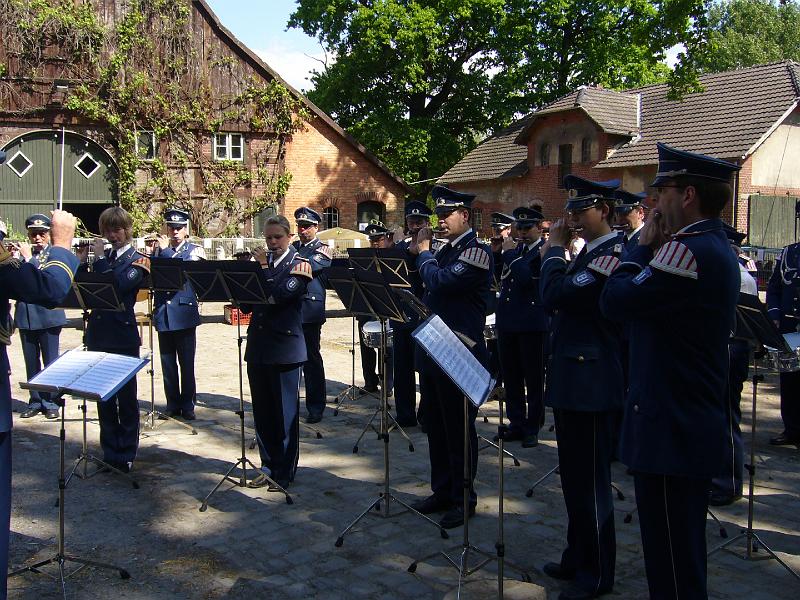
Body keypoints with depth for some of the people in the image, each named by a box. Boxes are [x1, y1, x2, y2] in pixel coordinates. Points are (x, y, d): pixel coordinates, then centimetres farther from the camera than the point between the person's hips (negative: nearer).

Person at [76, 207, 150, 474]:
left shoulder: (137, 261, -3)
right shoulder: (102, 256, 11)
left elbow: (117, 287, -20)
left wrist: (99, 258, -13)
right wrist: (80, 261, -4)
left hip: (123, 338, -5)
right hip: (98, 335, 5)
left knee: (126, 397, 4)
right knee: (103, 397, 12)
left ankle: (126, 454, 12)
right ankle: (109, 451, 22)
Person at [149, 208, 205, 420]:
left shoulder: (195, 250, 4)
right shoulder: (159, 249, 13)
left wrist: (165, 250, -14)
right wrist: (156, 252, -9)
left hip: (185, 314, -3)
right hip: (163, 313, 3)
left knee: (187, 363, 1)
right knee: (168, 363, 7)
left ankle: (187, 405, 10)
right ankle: (172, 404, 17)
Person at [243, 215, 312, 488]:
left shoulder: (299, 265, -4)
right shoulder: (260, 262, 11)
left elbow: (281, 294, -21)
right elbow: (246, 304, 6)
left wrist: (264, 267, -14)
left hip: (285, 348, -5)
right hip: (258, 346, 5)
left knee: (285, 412, 3)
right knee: (262, 411, 11)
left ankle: (285, 472, 15)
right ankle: (269, 466, 24)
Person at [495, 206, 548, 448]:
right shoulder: (516, 248, 13)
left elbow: (525, 276, -22)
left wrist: (509, 252, -13)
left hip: (532, 323, -7)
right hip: (507, 320, 7)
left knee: (534, 379, 3)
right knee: (511, 377, 12)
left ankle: (532, 428, 12)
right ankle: (516, 424, 22)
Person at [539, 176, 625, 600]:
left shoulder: (614, 253, -16)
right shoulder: (588, 253, 15)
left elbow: (555, 296, -25)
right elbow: (557, 300, 13)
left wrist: (553, 250, -11)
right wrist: (553, 255, 5)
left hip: (592, 383, -10)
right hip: (570, 378, 10)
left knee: (590, 481, 1)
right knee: (573, 476, 18)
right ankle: (577, 557, 33)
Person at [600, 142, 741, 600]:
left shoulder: (690, 252, -22)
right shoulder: (715, 248, 12)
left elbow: (616, 301, -19)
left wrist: (644, 246, -6)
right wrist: (654, 249, 3)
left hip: (672, 431, -11)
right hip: (697, 424, 11)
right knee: (682, 552, 23)